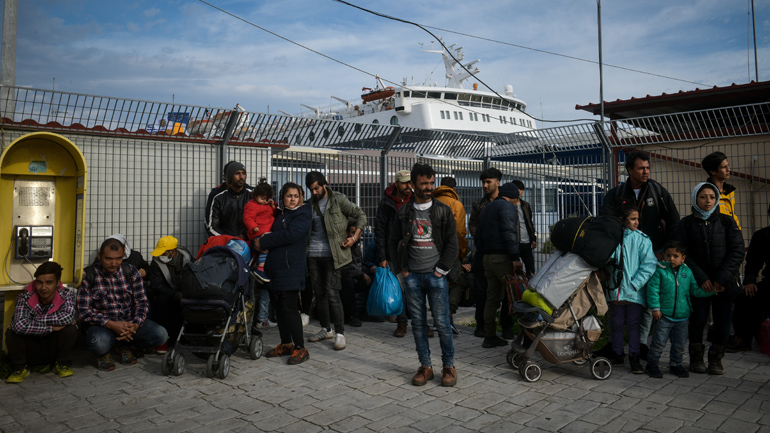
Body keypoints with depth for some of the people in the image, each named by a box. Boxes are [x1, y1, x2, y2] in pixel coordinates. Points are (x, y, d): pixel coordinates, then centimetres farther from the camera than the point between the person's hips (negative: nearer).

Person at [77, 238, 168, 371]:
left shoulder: (131, 272, 0)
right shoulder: (88, 275, -9)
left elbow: (142, 302, 0)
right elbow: (84, 310, -12)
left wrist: (135, 324, -19)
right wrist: (111, 325, -23)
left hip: (129, 322, 4)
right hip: (102, 325, -3)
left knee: (161, 335, -19)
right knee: (99, 344, -38)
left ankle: (124, 346, 9)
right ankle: (103, 354, 3)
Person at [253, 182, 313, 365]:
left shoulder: (303, 215, -5)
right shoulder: (280, 214, 20)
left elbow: (289, 235, -18)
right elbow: (273, 233, 26)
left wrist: (263, 242, -12)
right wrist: (261, 241, 3)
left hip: (290, 268, -8)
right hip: (274, 267, 8)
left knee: (289, 308, -10)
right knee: (278, 307, 12)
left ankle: (300, 348, -3)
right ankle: (286, 344, 24)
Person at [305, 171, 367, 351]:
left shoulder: (338, 199, -3)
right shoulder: (310, 204, 12)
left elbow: (361, 216, -1)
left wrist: (354, 237, -11)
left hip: (331, 254, -5)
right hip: (313, 253, 5)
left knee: (332, 292, -10)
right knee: (319, 293, 10)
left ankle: (340, 333, -1)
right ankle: (326, 329, 24)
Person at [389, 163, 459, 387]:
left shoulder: (443, 211, 2)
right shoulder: (404, 212, 6)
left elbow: (452, 244, 2)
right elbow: (393, 242, 12)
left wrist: (440, 270, -5)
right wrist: (400, 269, 4)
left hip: (436, 276, -2)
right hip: (411, 276, 2)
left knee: (442, 322, -1)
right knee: (418, 322, 7)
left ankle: (449, 366, 14)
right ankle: (425, 366, 19)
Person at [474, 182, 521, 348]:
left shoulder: (486, 208, 24)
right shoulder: (508, 207, -4)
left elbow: (478, 236, 25)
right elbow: (509, 233, -16)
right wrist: (515, 257, -18)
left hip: (487, 258, 9)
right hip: (503, 258, -8)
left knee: (492, 298, 9)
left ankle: (489, 336, 12)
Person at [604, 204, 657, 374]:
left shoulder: (642, 239, -3)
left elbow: (649, 264, -8)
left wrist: (635, 283, -13)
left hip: (634, 291, -2)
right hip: (615, 289, 2)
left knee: (634, 324, 5)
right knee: (616, 323, 12)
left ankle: (634, 358, 16)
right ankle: (617, 355, 25)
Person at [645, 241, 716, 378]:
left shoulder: (687, 272, 6)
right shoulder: (659, 270, -7)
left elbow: (695, 290, 13)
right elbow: (653, 289, -9)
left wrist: (712, 290, 3)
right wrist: (655, 308, -14)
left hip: (682, 316, 4)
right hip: (664, 315, -4)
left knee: (679, 343, 13)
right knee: (659, 341, -1)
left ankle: (675, 364, 30)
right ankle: (652, 364, 12)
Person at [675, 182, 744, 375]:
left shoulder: (727, 221, 4)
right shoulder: (686, 224, 3)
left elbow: (737, 251, -2)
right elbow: (684, 254, -2)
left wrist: (722, 278, -11)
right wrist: (701, 278, -12)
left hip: (724, 282, 1)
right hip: (698, 281, -1)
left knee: (722, 319, 3)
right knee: (698, 319, -3)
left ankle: (716, 359, 19)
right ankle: (696, 357, 14)